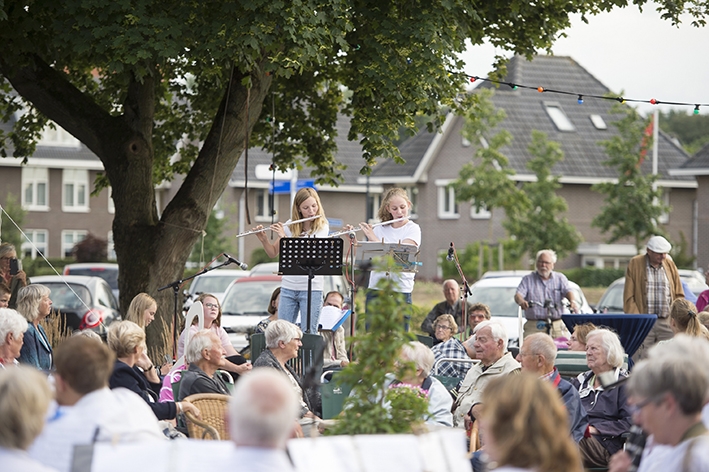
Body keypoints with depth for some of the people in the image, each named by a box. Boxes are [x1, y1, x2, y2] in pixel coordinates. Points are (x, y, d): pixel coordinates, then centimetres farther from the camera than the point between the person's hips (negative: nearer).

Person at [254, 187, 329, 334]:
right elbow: (273, 253, 13)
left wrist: (284, 237, -18)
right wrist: (263, 239, -7)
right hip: (288, 287, 4)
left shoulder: (322, 227, -3)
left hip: (311, 288, -4)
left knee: (308, 333, -4)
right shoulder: (290, 226, 8)